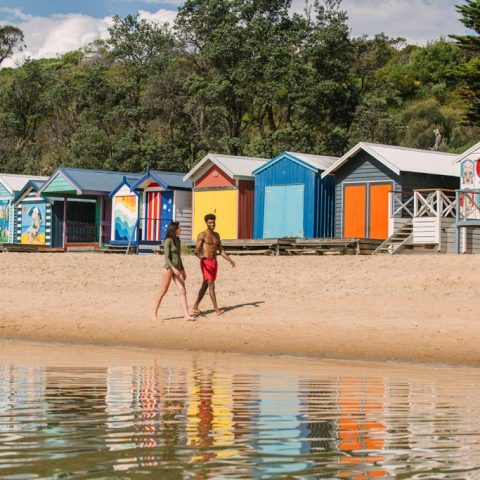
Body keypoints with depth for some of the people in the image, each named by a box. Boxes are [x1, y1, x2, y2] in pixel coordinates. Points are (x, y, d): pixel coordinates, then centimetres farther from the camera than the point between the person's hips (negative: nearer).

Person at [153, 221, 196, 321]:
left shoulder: (178, 240, 13)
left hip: (178, 269, 7)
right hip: (169, 268, -7)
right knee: (163, 292, -1)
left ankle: (186, 315, -10)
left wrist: (182, 270, 20)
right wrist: (173, 268, -27)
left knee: (183, 291, -5)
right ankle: (155, 313, 10)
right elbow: (167, 257, -16)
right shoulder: (168, 241, -10)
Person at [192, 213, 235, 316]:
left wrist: (229, 260, 8)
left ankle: (195, 307, 20)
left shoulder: (216, 235, 14)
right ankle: (216, 309, -17)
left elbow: (221, 250, 18)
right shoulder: (202, 235, -7)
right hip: (206, 262, -7)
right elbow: (197, 249, -14)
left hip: (214, 262, 7)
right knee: (211, 285, -13)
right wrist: (199, 255, -37)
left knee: (205, 286, 11)